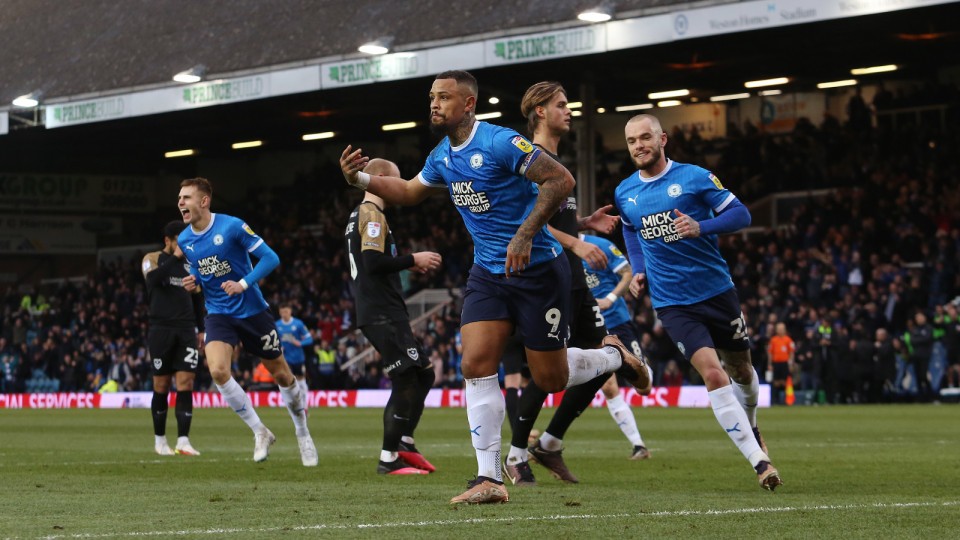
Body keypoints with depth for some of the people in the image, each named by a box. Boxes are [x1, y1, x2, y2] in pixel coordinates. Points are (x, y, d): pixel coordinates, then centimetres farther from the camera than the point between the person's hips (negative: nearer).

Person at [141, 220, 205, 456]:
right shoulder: (153, 259, 1)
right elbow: (152, 279, -21)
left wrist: (200, 329, 16)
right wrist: (175, 257, -21)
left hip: (186, 331, 3)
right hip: (161, 329, -3)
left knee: (186, 384, -8)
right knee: (161, 385, 1)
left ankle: (183, 441, -11)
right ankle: (159, 439, 13)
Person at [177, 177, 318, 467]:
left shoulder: (232, 226, -17)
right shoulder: (184, 240, -1)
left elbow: (270, 258, -15)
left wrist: (244, 284, -26)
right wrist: (193, 281, -5)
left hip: (252, 310, -3)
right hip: (219, 314, 3)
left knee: (281, 374, 7)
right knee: (217, 370, -22)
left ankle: (303, 435, 31)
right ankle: (260, 432, -5)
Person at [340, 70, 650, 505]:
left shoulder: (501, 143, -18)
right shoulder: (442, 158, 7)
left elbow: (561, 179, -20)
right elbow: (409, 192, 24)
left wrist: (525, 234, -25)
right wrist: (360, 179, 8)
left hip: (538, 270, -6)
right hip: (488, 273, 6)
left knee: (550, 378, 1)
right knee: (476, 365, -10)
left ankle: (614, 356, 34)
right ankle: (489, 479, -9)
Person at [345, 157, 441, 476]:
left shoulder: (360, 215, 20)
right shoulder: (372, 214, -11)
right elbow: (373, 261, -23)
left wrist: (409, 264, 16)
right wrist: (413, 259, -12)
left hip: (380, 313, 11)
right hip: (383, 314, -11)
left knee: (424, 374, 13)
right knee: (406, 383, -10)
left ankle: (404, 444, 14)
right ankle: (389, 459, -7)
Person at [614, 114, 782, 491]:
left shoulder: (695, 177, -6)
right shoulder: (624, 193, 5)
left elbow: (740, 214, -7)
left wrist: (700, 227, -23)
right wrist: (638, 272, 7)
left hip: (716, 290, 0)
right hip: (671, 302, 0)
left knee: (741, 370, 15)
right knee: (712, 373, -17)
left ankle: (749, 427, 47)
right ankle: (759, 461, -17)